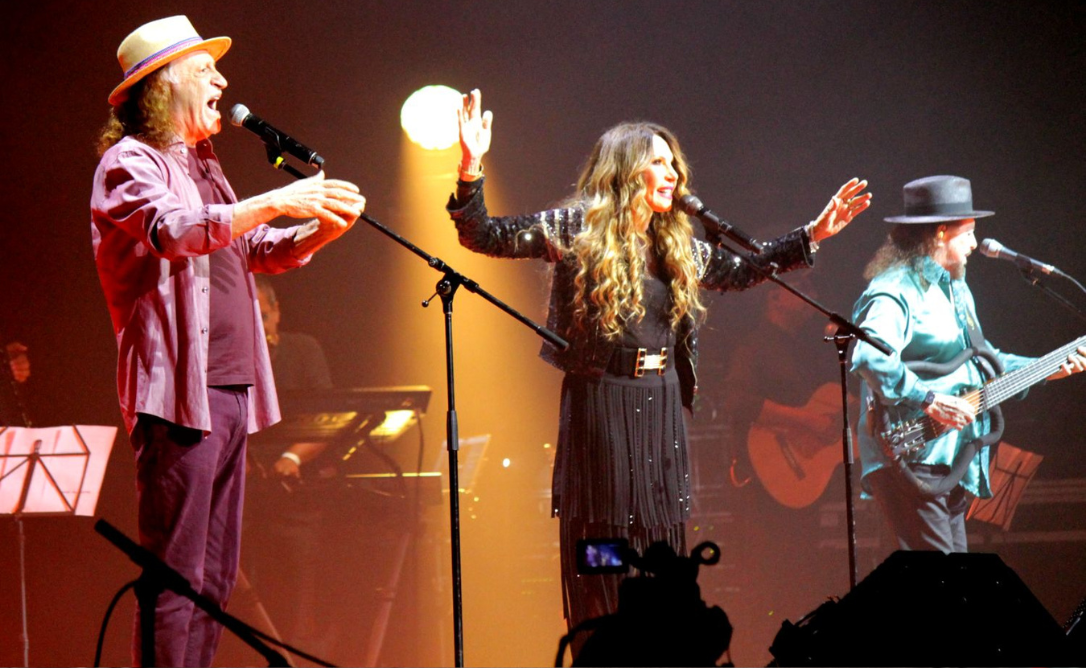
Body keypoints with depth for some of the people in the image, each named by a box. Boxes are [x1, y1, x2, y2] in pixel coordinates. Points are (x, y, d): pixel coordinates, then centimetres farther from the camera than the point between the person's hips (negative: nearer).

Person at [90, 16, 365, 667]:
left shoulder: (203, 167, 22)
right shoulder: (130, 162, -5)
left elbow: (262, 251, 26)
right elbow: (175, 230, -24)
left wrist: (322, 228, 7)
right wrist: (275, 202, -30)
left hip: (228, 391, 9)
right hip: (179, 393, -9)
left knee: (214, 577, 9)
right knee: (176, 576, -11)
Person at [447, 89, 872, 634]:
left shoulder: (679, 246, 14)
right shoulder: (577, 229, -3)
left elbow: (741, 271, 28)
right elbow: (484, 237, -7)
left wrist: (813, 235, 24)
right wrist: (471, 171, -22)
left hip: (662, 406, 6)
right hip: (601, 407, -6)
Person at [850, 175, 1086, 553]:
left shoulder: (957, 290, 21)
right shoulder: (895, 292, -13)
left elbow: (978, 362, 31)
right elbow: (869, 356, -31)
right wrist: (929, 402, -29)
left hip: (950, 465, 10)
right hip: (908, 461, -10)